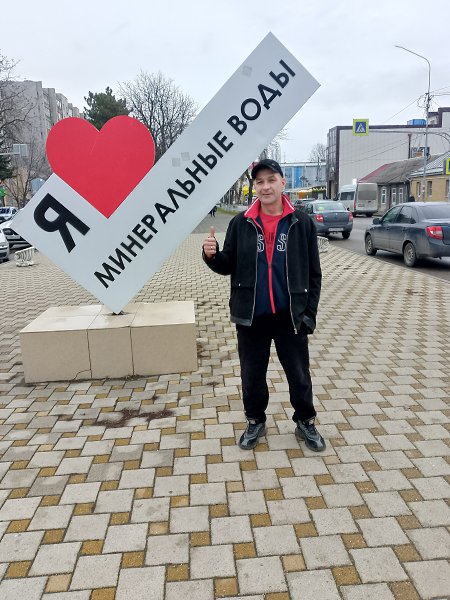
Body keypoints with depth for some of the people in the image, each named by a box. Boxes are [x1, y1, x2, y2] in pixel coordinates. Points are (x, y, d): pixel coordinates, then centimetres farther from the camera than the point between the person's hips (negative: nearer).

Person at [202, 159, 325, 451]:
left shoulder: (302, 223, -1)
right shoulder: (241, 223, 0)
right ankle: (256, 421, 35)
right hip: (251, 316, 1)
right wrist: (212, 255, -17)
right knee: (252, 375, 14)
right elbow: (228, 266, 5)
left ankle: (306, 422, 33)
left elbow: (314, 273, 2)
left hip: (290, 316, -1)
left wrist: (309, 313, -3)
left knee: (299, 374, 11)